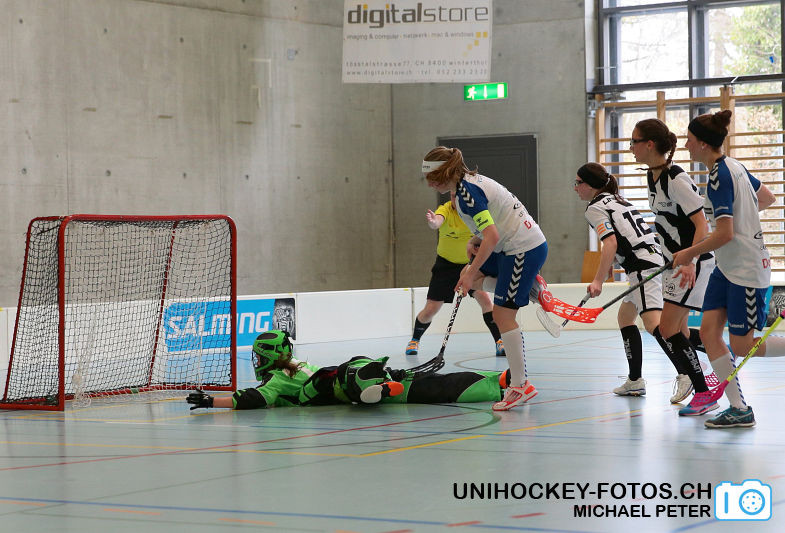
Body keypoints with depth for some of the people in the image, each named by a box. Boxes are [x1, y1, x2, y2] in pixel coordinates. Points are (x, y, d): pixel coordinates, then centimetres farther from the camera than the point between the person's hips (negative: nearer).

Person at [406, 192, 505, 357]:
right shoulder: (446, 209, -19)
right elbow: (437, 221, -42)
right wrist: (432, 222, -66)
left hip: (470, 263, 1)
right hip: (446, 264, -1)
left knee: (484, 298, -21)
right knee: (430, 310, 0)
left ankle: (499, 342, -13)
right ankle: (414, 340, 27)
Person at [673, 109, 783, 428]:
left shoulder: (719, 178, -21)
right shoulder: (732, 166, 8)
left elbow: (724, 234, -25)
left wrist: (689, 253, -13)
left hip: (747, 269, -10)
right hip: (727, 267, 10)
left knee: (742, 346, -3)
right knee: (709, 332, 1)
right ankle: (740, 409, 2)